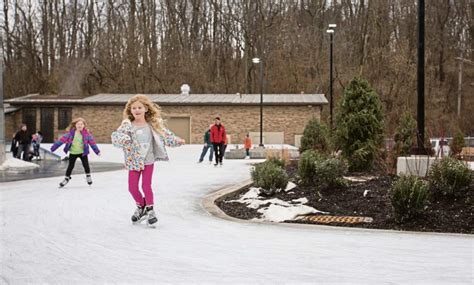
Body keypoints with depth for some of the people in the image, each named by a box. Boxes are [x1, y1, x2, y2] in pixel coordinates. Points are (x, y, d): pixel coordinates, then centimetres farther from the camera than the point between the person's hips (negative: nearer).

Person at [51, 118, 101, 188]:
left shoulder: (86, 134, -12)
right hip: (73, 153, 0)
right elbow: (63, 139, -12)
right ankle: (66, 178, 22)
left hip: (83, 152, 0)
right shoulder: (71, 133, -13)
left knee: (86, 165, 1)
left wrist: (97, 151, 0)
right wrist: (54, 147, -12)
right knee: (70, 166, 4)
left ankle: (88, 176, 28)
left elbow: (92, 142, -4)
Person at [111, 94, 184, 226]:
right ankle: (141, 207, 29)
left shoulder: (153, 125, -2)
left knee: (146, 186, -4)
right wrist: (123, 139, -39)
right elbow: (116, 136, -19)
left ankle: (150, 210, 14)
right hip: (134, 162, 1)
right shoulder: (127, 125, -7)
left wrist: (176, 140, -3)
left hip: (148, 161, -1)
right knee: (132, 187, 3)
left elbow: (165, 134, 8)